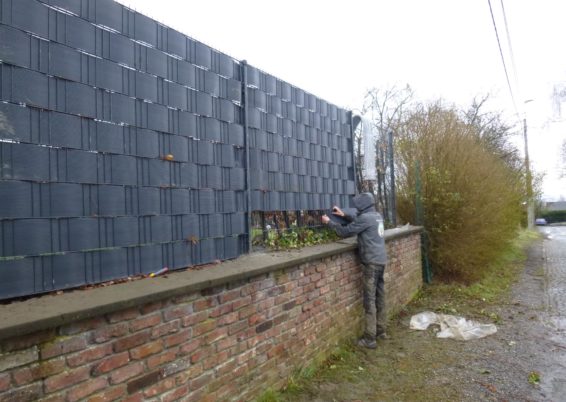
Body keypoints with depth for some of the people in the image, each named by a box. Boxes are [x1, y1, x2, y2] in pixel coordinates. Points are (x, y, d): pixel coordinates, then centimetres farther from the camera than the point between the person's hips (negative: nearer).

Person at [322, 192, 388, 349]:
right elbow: (358, 223, 26)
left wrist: (329, 222, 2)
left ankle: (370, 339, 1)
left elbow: (345, 232, -10)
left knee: (370, 299, -4)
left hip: (371, 262, -9)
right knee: (379, 296, 15)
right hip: (380, 260, 9)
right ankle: (381, 330, 24)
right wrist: (344, 215, 21)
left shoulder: (365, 217, -16)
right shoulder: (377, 216, 11)